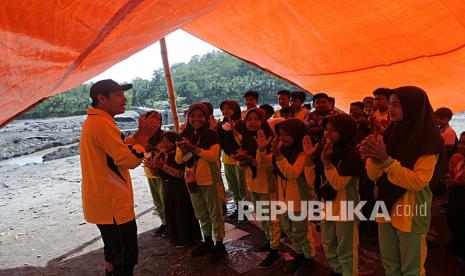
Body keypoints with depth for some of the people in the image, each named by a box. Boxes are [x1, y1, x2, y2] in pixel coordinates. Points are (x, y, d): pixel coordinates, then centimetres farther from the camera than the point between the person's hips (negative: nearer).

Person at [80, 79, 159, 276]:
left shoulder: (93, 121, 12)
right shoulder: (102, 123, -21)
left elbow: (120, 150, 14)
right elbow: (130, 160, -25)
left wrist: (141, 133, 4)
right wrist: (144, 135, -12)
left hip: (104, 203, 10)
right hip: (113, 206, -10)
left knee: (114, 255, 24)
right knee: (126, 259, 2)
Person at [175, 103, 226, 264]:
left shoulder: (211, 134, -9)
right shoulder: (185, 135, 3)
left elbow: (214, 156, -21)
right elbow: (179, 160, 3)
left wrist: (193, 148, -29)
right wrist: (182, 149, -19)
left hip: (210, 180, -5)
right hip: (192, 180, 5)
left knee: (215, 214, 7)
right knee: (201, 215, 19)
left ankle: (219, 244, 23)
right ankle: (207, 242, 36)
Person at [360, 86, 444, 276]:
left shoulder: (429, 140, -14)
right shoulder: (390, 133, 3)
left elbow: (418, 182, -21)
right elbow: (374, 175, 0)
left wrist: (385, 160, -29)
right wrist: (373, 158, -20)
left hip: (411, 214, -5)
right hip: (387, 209, 5)